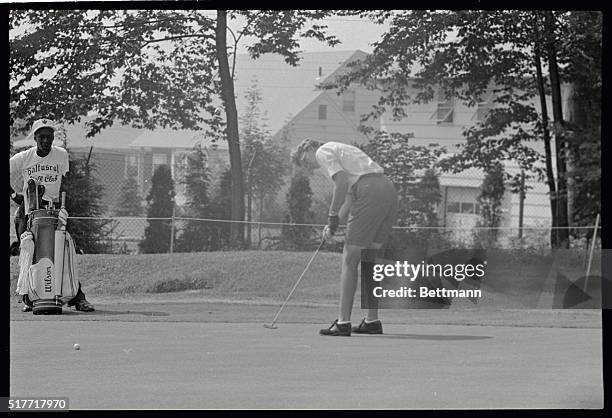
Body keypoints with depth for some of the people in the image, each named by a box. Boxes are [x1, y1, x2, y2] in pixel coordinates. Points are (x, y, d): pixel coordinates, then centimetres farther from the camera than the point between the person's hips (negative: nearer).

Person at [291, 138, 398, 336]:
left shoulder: (322, 152, 5)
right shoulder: (339, 150, 32)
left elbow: (342, 181, -11)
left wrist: (333, 218, -5)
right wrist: (334, 223, 22)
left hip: (370, 192, -9)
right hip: (389, 191, 9)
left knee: (350, 260, -3)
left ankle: (343, 322, -6)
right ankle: (372, 320, 17)